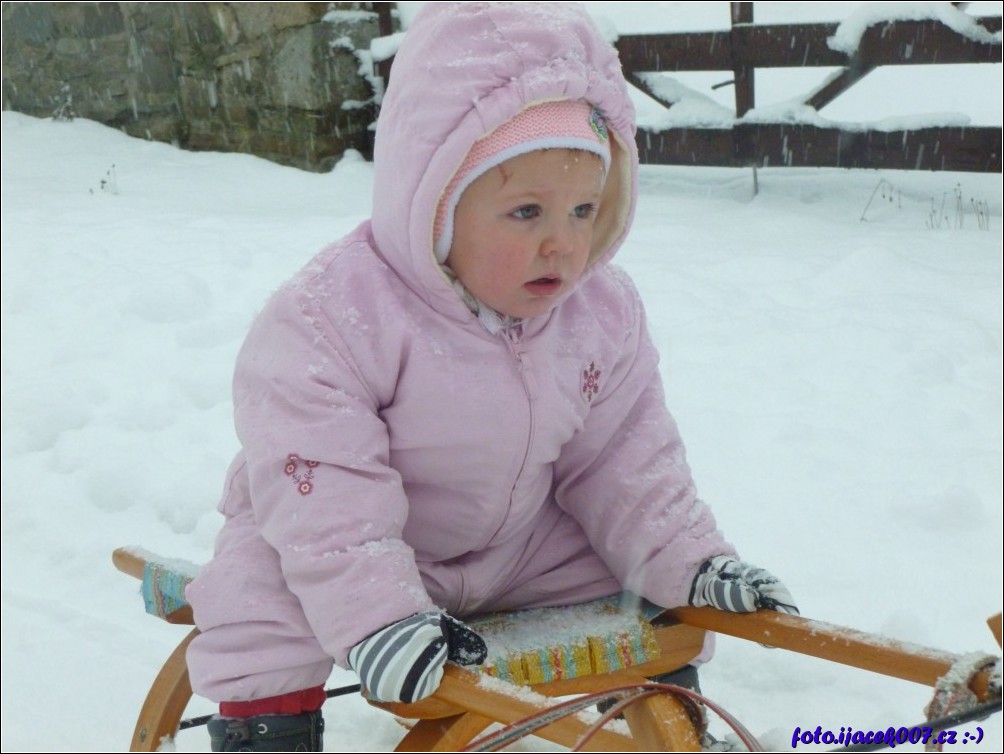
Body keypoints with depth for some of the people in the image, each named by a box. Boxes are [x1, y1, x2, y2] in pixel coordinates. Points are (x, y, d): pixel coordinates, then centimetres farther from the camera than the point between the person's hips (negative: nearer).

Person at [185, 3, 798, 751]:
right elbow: (320, 485, -32)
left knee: (662, 608, 4)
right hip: (354, 551, -4)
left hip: (520, 545, 5)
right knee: (263, 608, -29)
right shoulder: (333, 316, -29)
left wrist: (691, 563, -14)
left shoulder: (603, 312, -11)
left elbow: (623, 459, -3)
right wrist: (374, 611, -41)